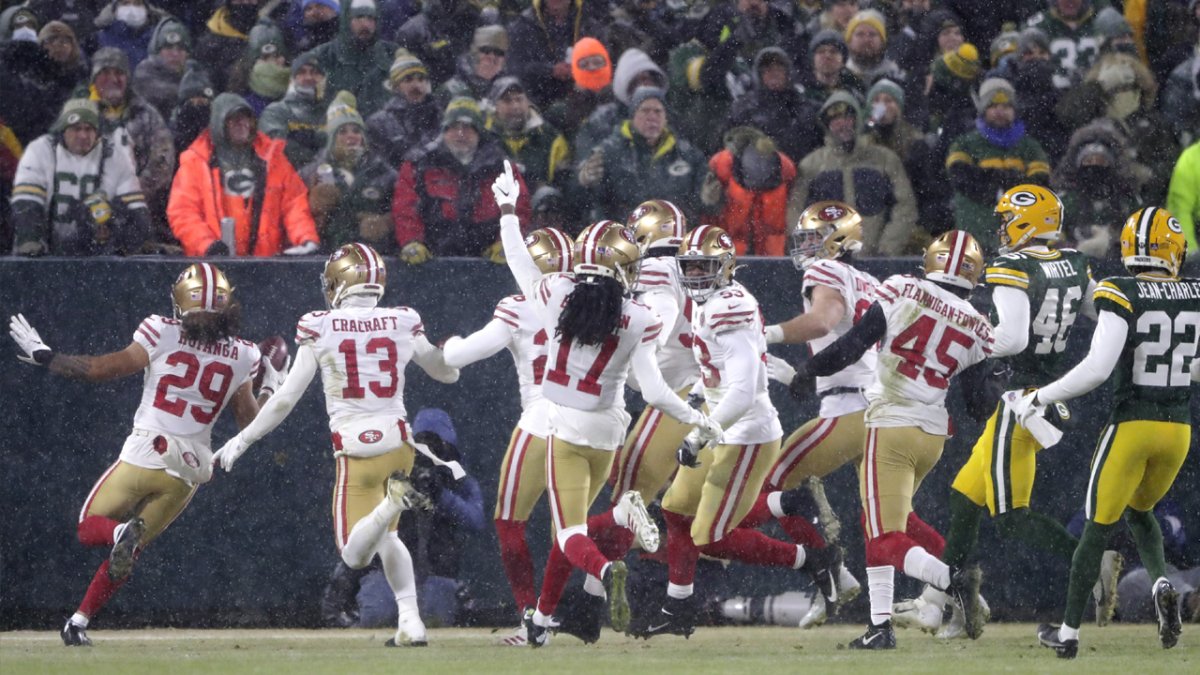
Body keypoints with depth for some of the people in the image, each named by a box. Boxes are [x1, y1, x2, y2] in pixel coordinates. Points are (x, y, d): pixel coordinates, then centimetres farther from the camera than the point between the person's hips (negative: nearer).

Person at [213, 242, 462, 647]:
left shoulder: (320, 329, -5)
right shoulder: (402, 324, 2)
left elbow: (287, 397, -5)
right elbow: (449, 373, 17)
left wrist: (242, 440, 5)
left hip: (355, 450, -4)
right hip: (398, 442, 4)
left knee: (355, 554, 2)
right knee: (386, 537, 25)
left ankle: (394, 499, -28)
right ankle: (410, 621, 8)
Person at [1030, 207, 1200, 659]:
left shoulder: (1121, 297, -14)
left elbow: (1097, 368, -21)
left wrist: (1040, 397, -9)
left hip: (1131, 426, -4)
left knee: (1098, 526, 7)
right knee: (1139, 513, 26)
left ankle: (1068, 633, 13)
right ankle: (1161, 584, -3)